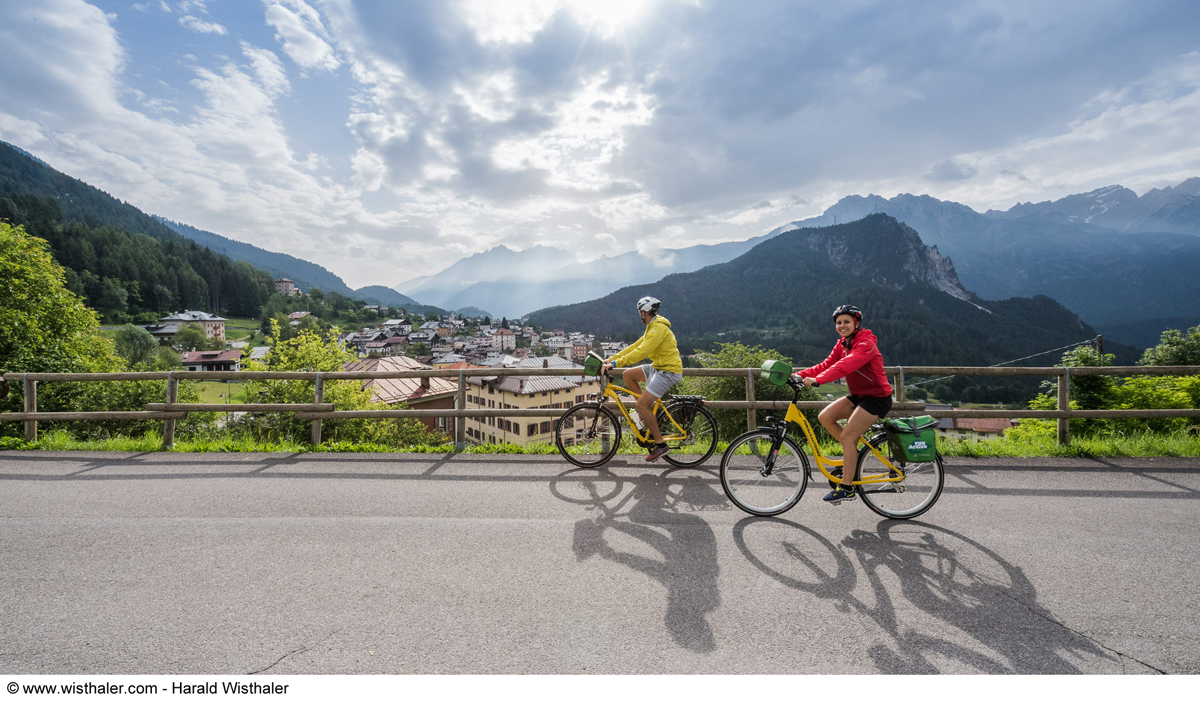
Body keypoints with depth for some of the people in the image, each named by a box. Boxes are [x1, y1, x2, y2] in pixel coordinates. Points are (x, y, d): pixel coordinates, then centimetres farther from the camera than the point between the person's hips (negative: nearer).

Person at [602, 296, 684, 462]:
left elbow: (641, 352, -28)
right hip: (658, 367, 10)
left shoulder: (659, 328, -19)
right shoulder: (652, 327, 14)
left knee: (641, 404, -15)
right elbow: (636, 346, 14)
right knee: (628, 374, 9)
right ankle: (649, 414, 13)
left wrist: (615, 363, -27)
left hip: (669, 371, -10)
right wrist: (611, 359, 8)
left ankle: (661, 445, -4)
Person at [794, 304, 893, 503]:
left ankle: (846, 488, -3)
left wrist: (817, 380, -47)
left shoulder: (865, 344, -19)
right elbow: (827, 364, 0)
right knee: (825, 417, -8)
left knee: (847, 437, -14)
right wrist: (801, 375, -15)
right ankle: (853, 455, 10)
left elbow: (845, 365, -35)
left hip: (877, 397, -8)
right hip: (858, 395, 8)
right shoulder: (842, 344, 8)